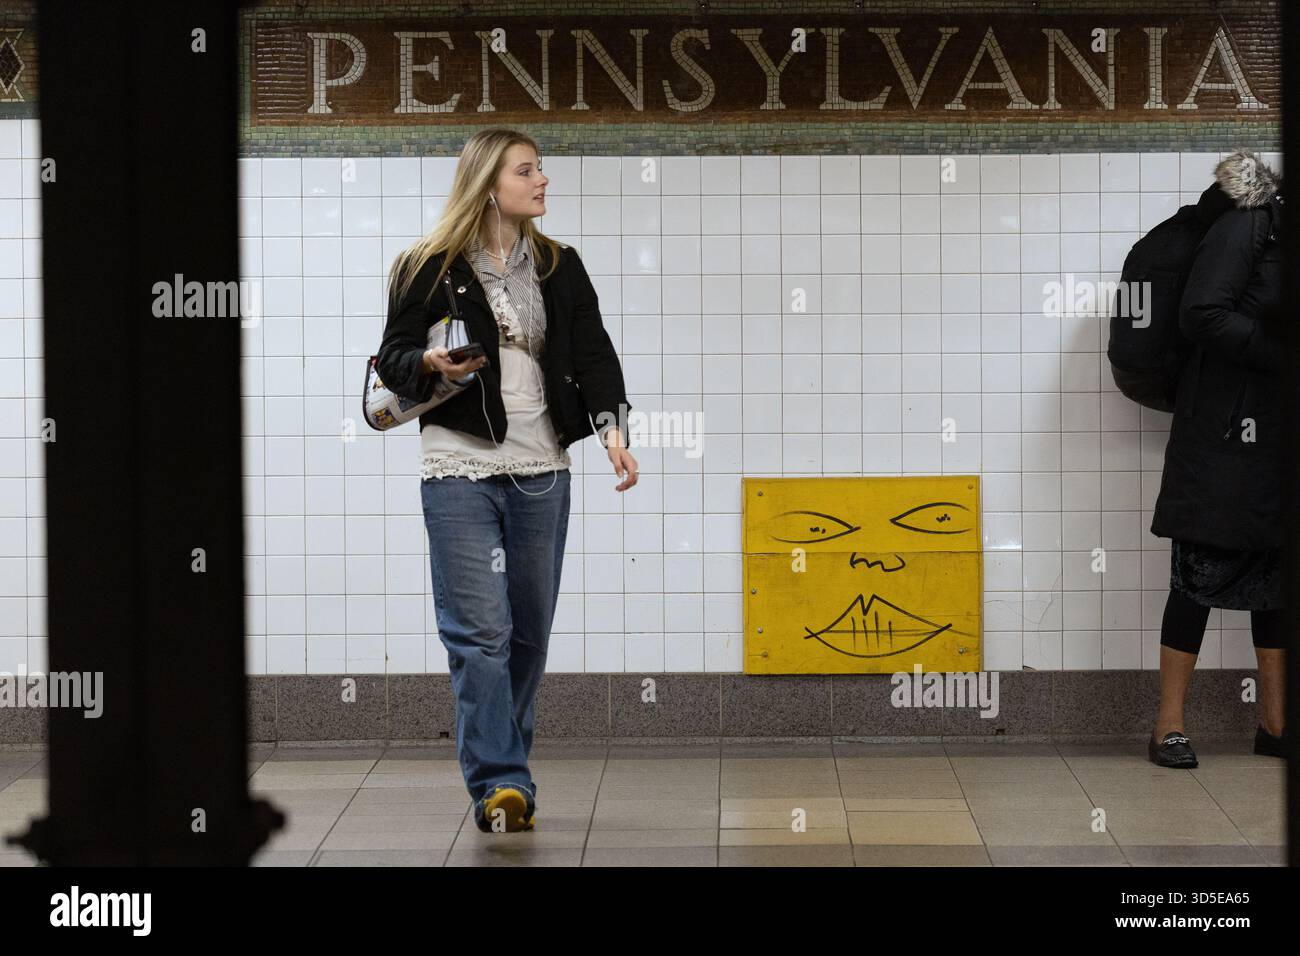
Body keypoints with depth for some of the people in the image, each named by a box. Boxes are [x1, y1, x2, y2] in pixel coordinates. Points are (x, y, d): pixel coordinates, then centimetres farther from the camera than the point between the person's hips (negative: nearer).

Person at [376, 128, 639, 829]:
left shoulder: (559, 267, 11)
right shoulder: (429, 269, 0)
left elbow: (593, 353, 3)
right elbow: (393, 356, 4)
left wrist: (612, 429, -13)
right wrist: (429, 365, -19)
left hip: (541, 470, 4)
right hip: (459, 467, -4)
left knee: (530, 632, 9)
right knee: (479, 629, -10)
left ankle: (505, 769, 22)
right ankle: (498, 785, -11)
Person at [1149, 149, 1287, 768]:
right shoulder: (1248, 226, -10)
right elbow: (1202, 314, -18)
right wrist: (1279, 356, -17)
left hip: (1279, 428, 7)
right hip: (1226, 424, -7)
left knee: (1276, 566, 9)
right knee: (1205, 565, -5)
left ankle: (1273, 722, 16)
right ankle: (1169, 725, 1)